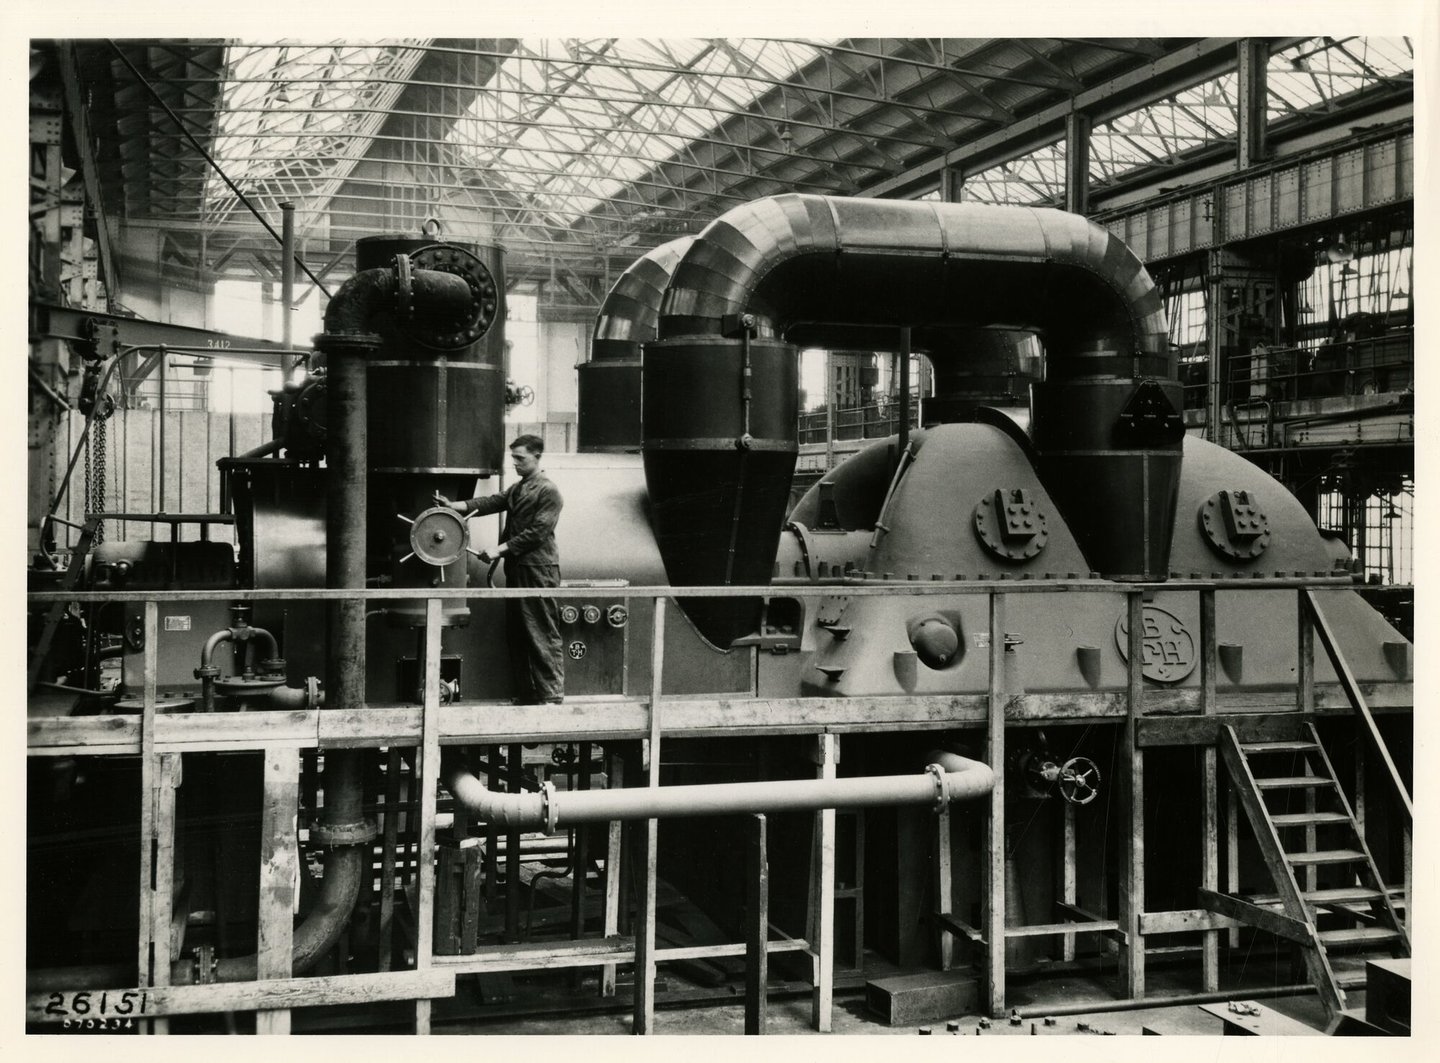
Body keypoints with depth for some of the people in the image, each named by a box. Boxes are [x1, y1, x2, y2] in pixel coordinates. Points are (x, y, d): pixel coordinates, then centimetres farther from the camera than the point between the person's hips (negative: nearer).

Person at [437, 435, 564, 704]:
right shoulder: (516, 489, 18)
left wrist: (500, 549, -17)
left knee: (544, 636, -6)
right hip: (516, 568, 9)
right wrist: (454, 506, -9)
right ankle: (526, 695, 18)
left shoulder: (549, 492, -9)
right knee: (517, 635, 11)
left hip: (539, 571, -9)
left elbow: (537, 532, -15)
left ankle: (551, 697, -2)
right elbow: (492, 502, 5)